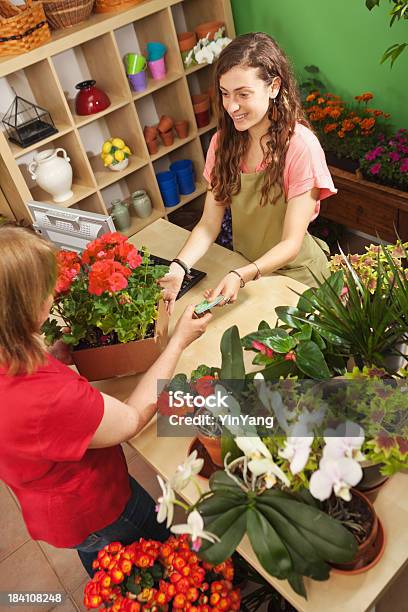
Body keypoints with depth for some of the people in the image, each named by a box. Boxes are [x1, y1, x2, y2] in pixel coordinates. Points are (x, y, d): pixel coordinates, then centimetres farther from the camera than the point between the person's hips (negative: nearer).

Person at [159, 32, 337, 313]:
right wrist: (179, 267, -30)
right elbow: (210, 222, -12)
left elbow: (290, 244, -24)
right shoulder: (224, 142, -8)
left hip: (295, 271, -4)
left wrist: (241, 276, -41)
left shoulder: (301, 146, -25)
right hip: (244, 266, 4)